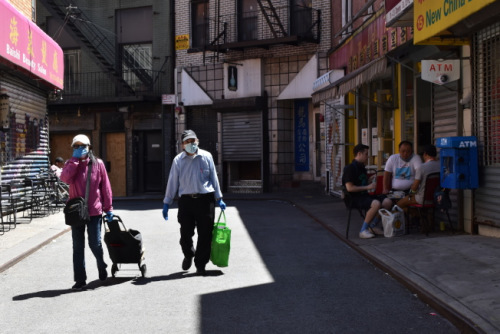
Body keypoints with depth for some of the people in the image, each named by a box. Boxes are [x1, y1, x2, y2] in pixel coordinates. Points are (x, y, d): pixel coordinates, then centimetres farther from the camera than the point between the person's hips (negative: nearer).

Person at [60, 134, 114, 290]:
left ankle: (102, 267, 31)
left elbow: (105, 186, 3)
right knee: (78, 246, 5)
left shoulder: (98, 163, 2)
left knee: (95, 244, 1)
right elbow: (65, 178, -16)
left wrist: (108, 208, 2)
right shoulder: (71, 164, 6)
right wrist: (75, 159, -14)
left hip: (94, 211, -2)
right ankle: (80, 280, 12)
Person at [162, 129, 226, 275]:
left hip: (205, 199, 0)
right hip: (186, 200, 0)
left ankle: (200, 264, 15)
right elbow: (172, 182, 9)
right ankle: (188, 255, 31)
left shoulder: (206, 157, 6)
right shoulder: (178, 160, 5)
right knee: (185, 232, -1)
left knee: (205, 234, 1)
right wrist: (166, 203, 8)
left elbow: (213, 178, 12)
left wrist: (219, 198, 12)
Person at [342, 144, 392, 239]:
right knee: (376, 204, -33)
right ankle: (363, 230, -20)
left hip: (364, 195, 9)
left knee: (387, 202, -12)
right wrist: (367, 187, -14)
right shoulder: (350, 168, -9)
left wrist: (371, 185, 11)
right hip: (354, 198, -9)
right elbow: (350, 188, -17)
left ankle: (373, 226, 1)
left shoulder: (362, 168, 21)